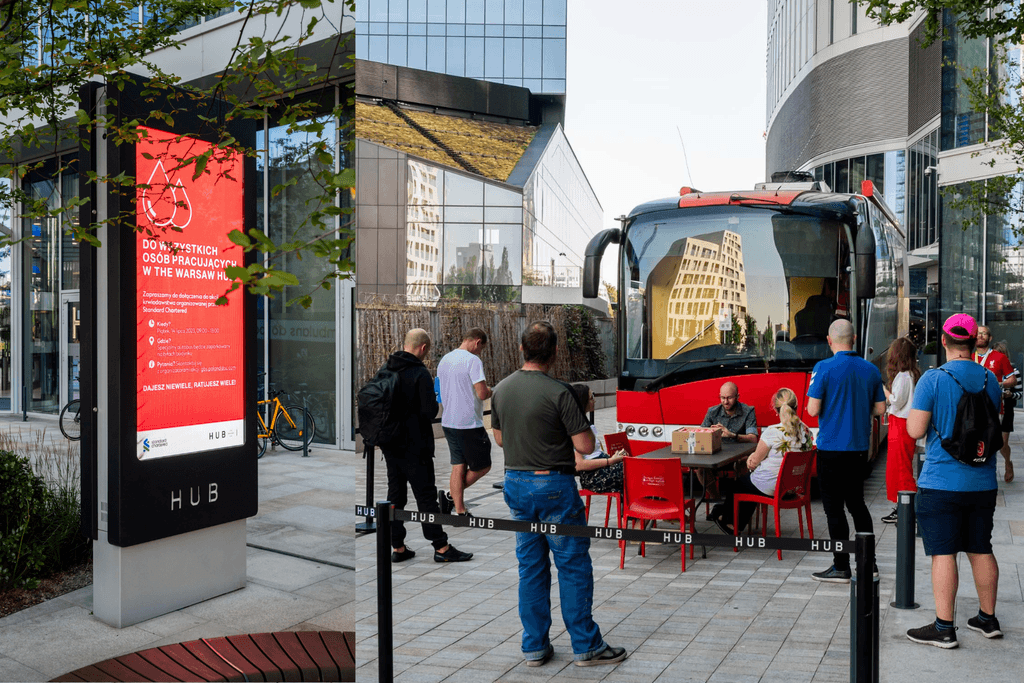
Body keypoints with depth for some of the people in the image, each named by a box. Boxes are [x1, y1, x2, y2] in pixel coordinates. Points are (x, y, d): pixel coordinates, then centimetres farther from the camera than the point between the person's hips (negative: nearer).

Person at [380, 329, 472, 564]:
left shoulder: (385, 370, 5)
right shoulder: (420, 373, -17)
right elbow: (429, 411, -21)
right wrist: (435, 404, 0)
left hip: (390, 445, 7)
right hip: (414, 446, -6)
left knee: (395, 494, 12)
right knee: (426, 495, 1)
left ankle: (397, 547, 18)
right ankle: (441, 547, 8)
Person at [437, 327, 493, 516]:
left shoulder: (444, 360, 12)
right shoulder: (473, 360, -15)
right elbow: (482, 394, -20)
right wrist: (491, 391, 1)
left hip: (448, 421, 8)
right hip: (469, 423, -8)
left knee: (458, 466, 10)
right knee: (482, 466, 7)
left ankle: (459, 510, 9)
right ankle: (452, 496, 7)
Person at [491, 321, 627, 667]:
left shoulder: (501, 389, 2)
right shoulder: (558, 392, -17)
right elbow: (586, 446, -14)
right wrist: (578, 419, 3)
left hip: (515, 482, 6)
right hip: (553, 485, -6)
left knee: (530, 567, 13)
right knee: (574, 566, 5)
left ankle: (534, 646, 20)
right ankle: (586, 646, 14)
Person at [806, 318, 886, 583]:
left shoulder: (824, 368, -13)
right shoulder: (871, 369, 3)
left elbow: (813, 410, -15)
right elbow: (879, 408, 7)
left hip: (832, 447, -6)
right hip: (860, 447, 6)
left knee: (834, 507, 2)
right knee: (857, 503, 18)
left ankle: (841, 567, 7)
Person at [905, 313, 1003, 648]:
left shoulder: (933, 379, -13)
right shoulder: (990, 379, 5)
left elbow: (915, 430, -13)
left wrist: (914, 407, 5)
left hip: (942, 480, -6)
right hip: (982, 480, 6)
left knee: (943, 552, -2)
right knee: (980, 549, 17)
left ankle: (944, 628, 3)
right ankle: (988, 618, 29)